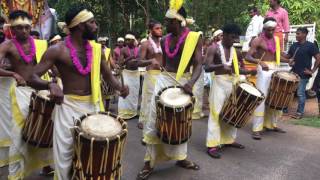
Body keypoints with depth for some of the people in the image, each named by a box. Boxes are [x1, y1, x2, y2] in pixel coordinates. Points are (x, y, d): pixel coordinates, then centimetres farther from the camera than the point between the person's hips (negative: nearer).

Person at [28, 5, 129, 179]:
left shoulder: (97, 49, 2)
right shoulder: (57, 50, -11)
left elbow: (107, 75, 12)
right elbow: (32, 77, -12)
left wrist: (120, 87, -10)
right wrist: (50, 85, -34)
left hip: (93, 104, 4)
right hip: (68, 106, -4)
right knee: (65, 155, 3)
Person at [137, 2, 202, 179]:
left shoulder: (194, 38, -8)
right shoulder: (164, 40, 4)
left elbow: (198, 65, -15)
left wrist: (191, 82, -31)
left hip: (183, 82, -2)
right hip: (164, 79, 2)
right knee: (155, 120, -3)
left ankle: (180, 157, 31)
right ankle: (149, 162, 6)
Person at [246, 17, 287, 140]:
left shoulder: (276, 39, 12)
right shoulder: (258, 40, -8)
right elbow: (248, 57, -17)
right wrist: (260, 62, -34)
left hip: (275, 70, 7)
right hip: (263, 70, -7)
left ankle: (271, 124, 26)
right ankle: (257, 129, -8)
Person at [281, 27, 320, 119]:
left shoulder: (310, 45, -10)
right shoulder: (294, 45, 8)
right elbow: (288, 56, 16)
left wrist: (312, 71, -12)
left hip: (303, 75, -6)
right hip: (293, 73, 6)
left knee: (300, 93, -2)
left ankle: (300, 112, 10)